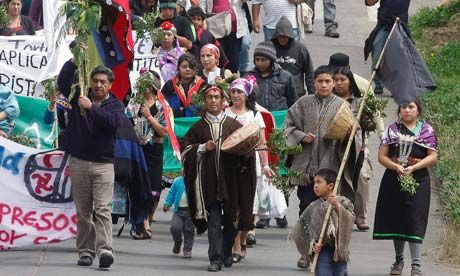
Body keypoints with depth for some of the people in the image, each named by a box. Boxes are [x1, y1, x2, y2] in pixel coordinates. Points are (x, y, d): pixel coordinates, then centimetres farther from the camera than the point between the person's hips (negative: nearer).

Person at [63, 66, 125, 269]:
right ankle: (85, 252, 6)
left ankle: (105, 250, -21)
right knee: (83, 210, 4)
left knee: (102, 208, -12)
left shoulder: (116, 105, 3)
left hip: (103, 163, -2)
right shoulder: (80, 98, 9)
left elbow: (113, 122, -16)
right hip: (79, 162, 2)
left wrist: (91, 107, -21)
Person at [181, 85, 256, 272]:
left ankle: (226, 254, 25)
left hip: (231, 179, 1)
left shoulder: (234, 125, 9)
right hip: (209, 179, -1)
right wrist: (202, 148, -6)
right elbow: (185, 147, 9)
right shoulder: (198, 127, 11)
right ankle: (215, 258, -10)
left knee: (230, 219, 7)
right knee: (214, 220, -8)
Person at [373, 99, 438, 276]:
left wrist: (413, 168, -15)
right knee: (396, 219, 7)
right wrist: (396, 167, -14)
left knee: (415, 220, -10)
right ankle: (399, 260, 23)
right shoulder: (392, 130, 9)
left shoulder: (426, 130, 5)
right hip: (393, 180, 2)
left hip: (418, 180, -2)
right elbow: (382, 156, 4)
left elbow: (433, 156, -2)